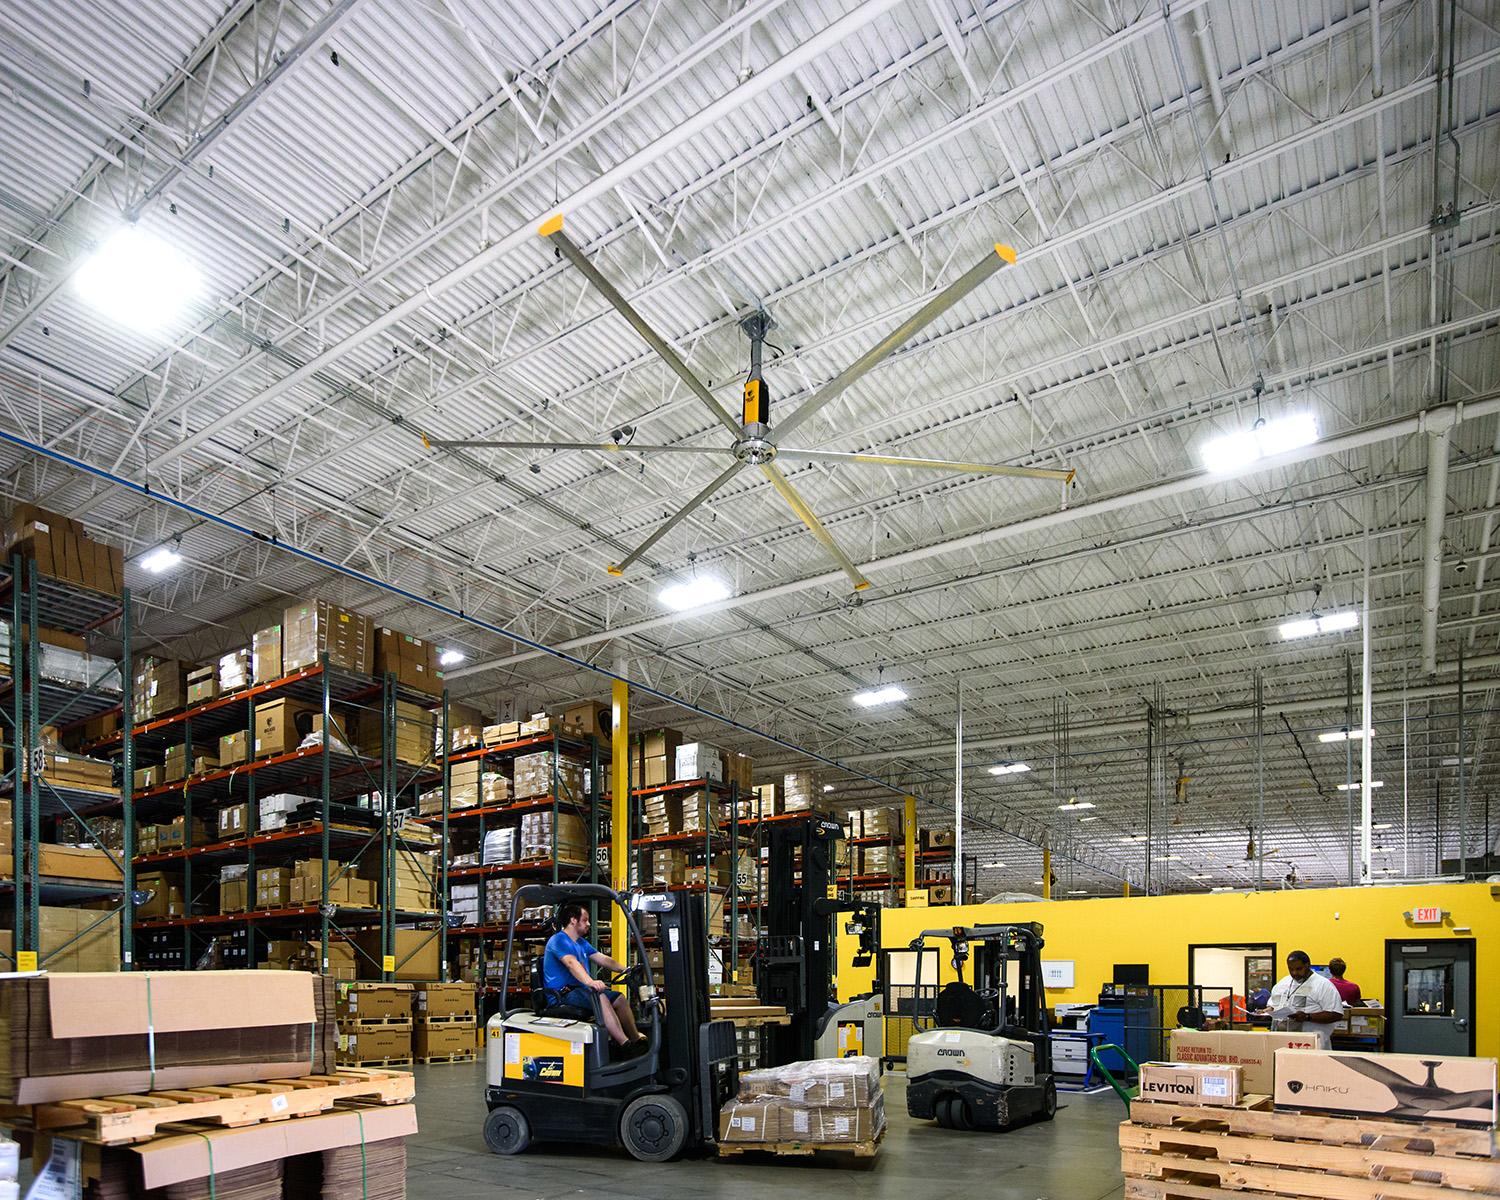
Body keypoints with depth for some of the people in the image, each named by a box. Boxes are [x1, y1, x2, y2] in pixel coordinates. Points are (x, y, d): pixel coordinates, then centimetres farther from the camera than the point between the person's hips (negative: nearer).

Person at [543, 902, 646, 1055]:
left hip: (578, 989, 10)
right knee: (600, 997, -32)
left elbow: (603, 959, 22)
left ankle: (636, 1039, 1)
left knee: (619, 999, -2)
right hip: (562, 994, -10)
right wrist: (590, 982, -48)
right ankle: (625, 1046, -34)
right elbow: (571, 963, -31)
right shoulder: (558, 940, -13)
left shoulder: (581, 943, 20)